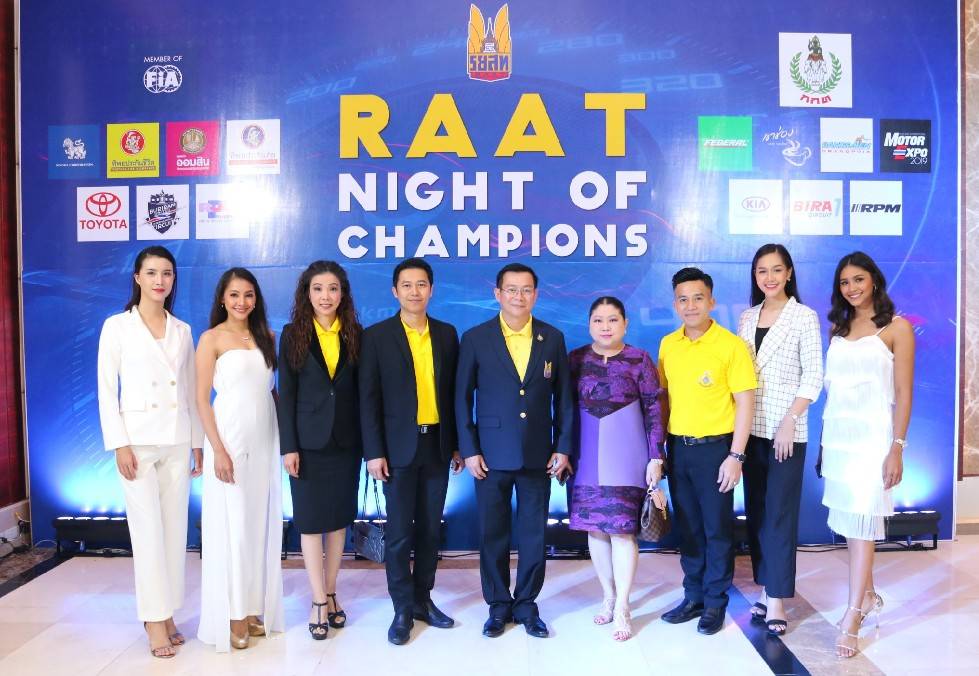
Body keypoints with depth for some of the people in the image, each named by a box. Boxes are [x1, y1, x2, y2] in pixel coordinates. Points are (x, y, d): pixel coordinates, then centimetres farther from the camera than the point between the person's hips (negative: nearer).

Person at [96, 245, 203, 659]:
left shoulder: (183, 331, 10)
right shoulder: (117, 326, 0)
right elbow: (106, 390, -4)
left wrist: (197, 443, 9)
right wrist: (119, 444, -11)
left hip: (177, 441, 4)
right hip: (139, 439, -3)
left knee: (175, 528, 6)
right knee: (148, 530, -3)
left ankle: (167, 613, 17)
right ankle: (155, 618, 8)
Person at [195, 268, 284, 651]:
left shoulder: (266, 336, 10)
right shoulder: (212, 339, -3)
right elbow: (202, 399, -6)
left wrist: (285, 441, 5)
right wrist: (218, 450, -14)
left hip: (265, 440, 5)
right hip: (229, 439, -5)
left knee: (261, 525, 9)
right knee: (231, 527, 0)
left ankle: (255, 608, 20)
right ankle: (233, 617, 11)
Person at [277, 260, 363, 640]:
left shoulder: (355, 334, 3)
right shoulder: (292, 334, -2)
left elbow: (362, 390, 3)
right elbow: (285, 393, -3)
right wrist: (288, 446, -8)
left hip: (346, 440, 2)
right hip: (309, 440, -2)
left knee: (339, 517, 10)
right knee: (311, 520, 3)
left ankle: (330, 594, 23)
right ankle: (319, 601, 13)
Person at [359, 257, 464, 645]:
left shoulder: (446, 334, 7)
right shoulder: (377, 336, -2)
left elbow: (453, 392, 9)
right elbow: (369, 399, -4)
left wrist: (457, 444, 7)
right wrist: (373, 452, -9)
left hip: (437, 444, 3)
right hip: (398, 446, -3)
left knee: (430, 527, 11)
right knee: (399, 531, 2)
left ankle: (423, 599, 25)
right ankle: (402, 609, 15)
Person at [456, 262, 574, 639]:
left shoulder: (553, 339, 4)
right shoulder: (475, 338, -1)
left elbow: (563, 398, 6)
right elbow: (462, 398, 0)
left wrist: (563, 448, 1)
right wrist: (468, 450, -5)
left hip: (538, 455, 1)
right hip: (492, 454, -1)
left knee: (533, 534, 10)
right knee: (492, 534, 8)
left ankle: (526, 604, 27)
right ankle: (498, 605, 25)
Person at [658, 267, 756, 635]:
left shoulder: (731, 345, -9)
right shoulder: (667, 344, 5)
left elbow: (745, 403, -9)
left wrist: (735, 456, -14)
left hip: (714, 447, -4)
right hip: (677, 447, 5)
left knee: (717, 528, 7)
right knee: (687, 526, 13)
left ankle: (715, 602, 22)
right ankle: (693, 596, 27)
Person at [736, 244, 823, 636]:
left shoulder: (804, 316, -3)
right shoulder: (747, 317, 10)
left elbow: (813, 376, -6)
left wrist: (789, 421, -14)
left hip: (786, 429, -5)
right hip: (750, 428, 5)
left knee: (779, 513, -2)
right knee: (755, 511, 9)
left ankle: (776, 602, 6)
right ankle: (765, 591, 20)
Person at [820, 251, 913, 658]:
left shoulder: (897, 328, -3)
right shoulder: (837, 328, 10)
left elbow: (903, 393, -7)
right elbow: (832, 390, 11)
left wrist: (897, 447, -13)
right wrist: (823, 442, 10)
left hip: (872, 436, -5)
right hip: (837, 436, 5)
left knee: (862, 523, -5)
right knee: (849, 521, 11)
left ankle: (851, 621, -1)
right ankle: (868, 595, 29)